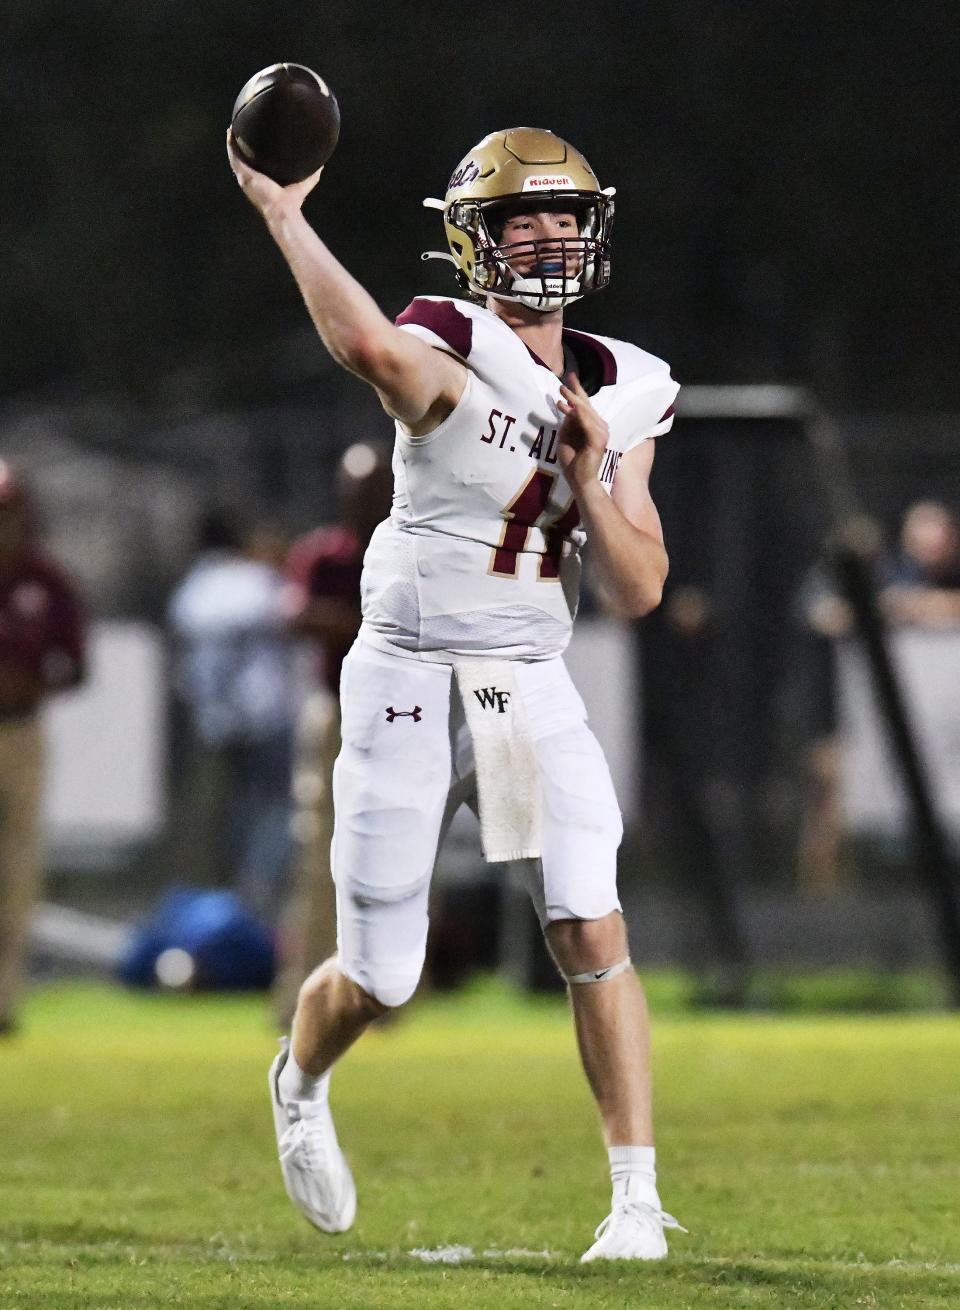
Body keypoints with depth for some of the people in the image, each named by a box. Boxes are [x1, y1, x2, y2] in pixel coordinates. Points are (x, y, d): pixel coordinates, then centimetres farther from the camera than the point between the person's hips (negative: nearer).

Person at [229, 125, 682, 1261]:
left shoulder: (624, 395, 7)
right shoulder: (447, 358, -12)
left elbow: (639, 589, 4)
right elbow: (366, 346, -40)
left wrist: (591, 477, -12)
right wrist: (280, 211, -37)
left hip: (534, 687, 4)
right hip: (408, 680, -4)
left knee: (593, 934, -14)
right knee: (378, 981, 5)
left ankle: (637, 1198, -10)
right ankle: (300, 1083, 40)